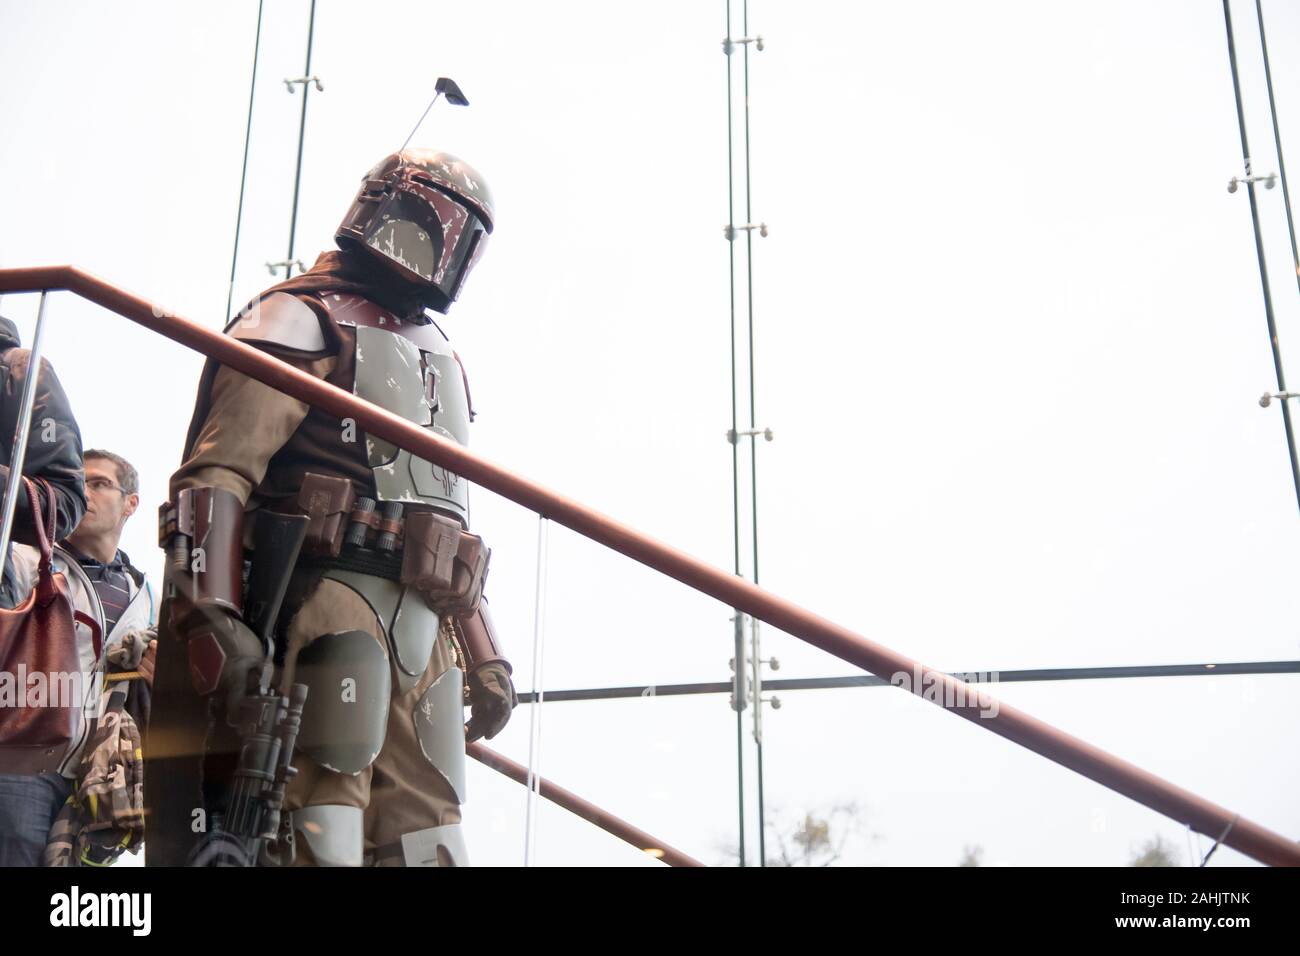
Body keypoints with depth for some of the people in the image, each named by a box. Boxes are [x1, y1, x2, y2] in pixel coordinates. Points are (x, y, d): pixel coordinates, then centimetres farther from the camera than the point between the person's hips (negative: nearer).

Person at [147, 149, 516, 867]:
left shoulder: (437, 356, 29)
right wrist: (210, 618, -21)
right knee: (319, 837, -16)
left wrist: (483, 656, 25)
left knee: (426, 843, 4)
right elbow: (215, 475, -9)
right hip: (328, 600, -8)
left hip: (424, 624, 8)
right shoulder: (302, 318, 4)